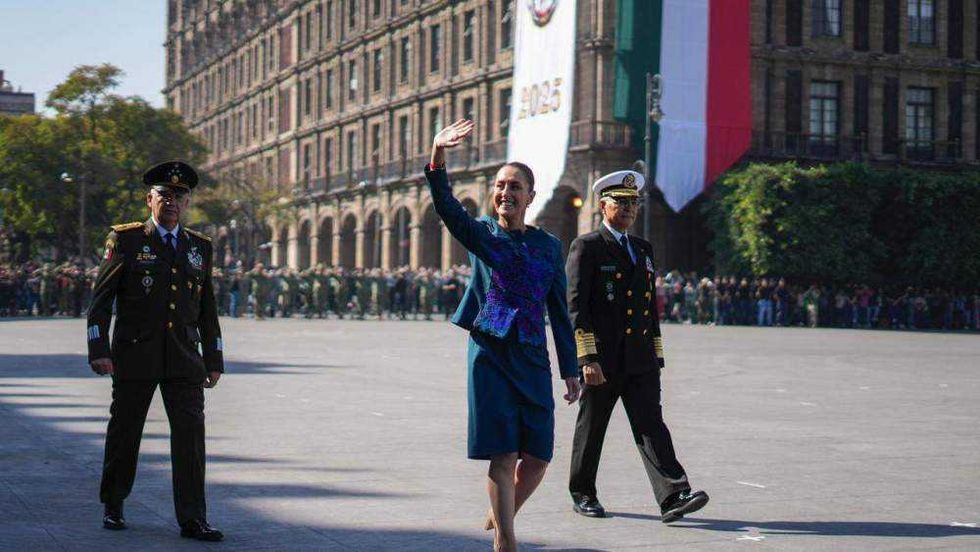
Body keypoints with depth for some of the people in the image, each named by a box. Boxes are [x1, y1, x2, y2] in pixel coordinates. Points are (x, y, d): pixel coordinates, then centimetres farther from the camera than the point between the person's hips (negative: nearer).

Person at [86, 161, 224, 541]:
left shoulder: (200, 246, 12)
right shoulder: (125, 239, 2)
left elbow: (207, 307, 16)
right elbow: (102, 297, -2)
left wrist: (214, 360, 12)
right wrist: (98, 349, -11)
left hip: (184, 359, 2)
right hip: (135, 356, -2)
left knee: (191, 435, -6)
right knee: (124, 433, 7)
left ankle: (192, 520, -4)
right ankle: (113, 507, 26)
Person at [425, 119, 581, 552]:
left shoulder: (548, 246, 9)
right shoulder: (480, 234, 3)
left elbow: (559, 312, 11)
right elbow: (446, 206, -16)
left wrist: (570, 370, 9)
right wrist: (438, 156, -33)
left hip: (533, 359, 3)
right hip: (491, 354, -3)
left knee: (538, 457, 4)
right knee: (503, 455, -7)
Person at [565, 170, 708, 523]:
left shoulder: (643, 249, 17)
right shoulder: (586, 247, -4)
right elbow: (576, 305, -11)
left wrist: (656, 357, 16)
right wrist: (588, 358, -19)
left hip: (640, 361, 5)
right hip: (602, 360, -5)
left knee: (651, 426, -5)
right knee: (591, 428, 7)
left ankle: (673, 497, -15)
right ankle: (582, 494, 23)